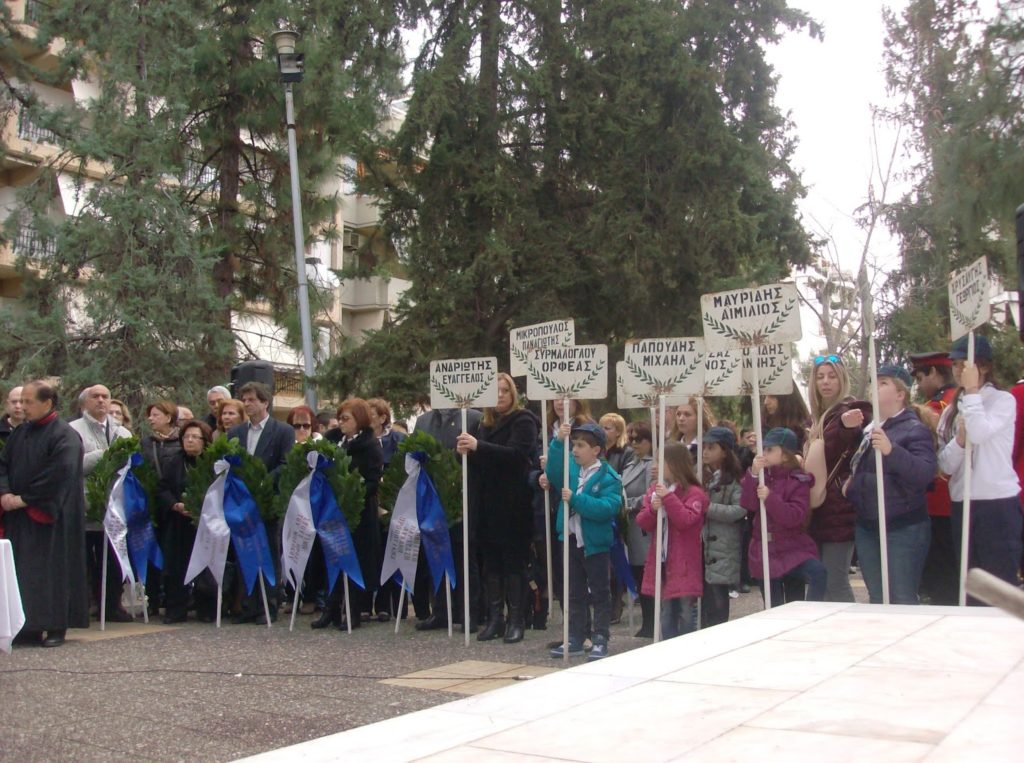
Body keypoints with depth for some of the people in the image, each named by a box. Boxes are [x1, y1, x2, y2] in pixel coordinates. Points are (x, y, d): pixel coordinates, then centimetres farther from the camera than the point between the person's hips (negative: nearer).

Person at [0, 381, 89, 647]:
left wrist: (23, 499, -16)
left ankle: (56, 627, 5)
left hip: (50, 517, -6)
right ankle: (29, 627, 10)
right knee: (22, 571, 5)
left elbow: (58, 476, -18)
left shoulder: (64, 436, -10)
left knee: (52, 570, -3)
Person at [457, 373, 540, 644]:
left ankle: (516, 620, 3)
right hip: (487, 506, 6)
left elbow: (516, 454, -19)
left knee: (513, 562, -2)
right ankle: (495, 618, 12)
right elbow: (478, 461, 17)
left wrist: (478, 446, -28)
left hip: (512, 507, -6)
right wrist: (466, 451, -6)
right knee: (491, 562, 7)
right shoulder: (486, 424, 16)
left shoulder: (523, 421, -4)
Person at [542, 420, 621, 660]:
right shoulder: (572, 468, 4)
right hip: (571, 539, 6)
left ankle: (600, 641, 12)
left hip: (595, 543, -6)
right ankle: (574, 640, 22)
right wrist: (559, 442, -25)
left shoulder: (609, 478, -12)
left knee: (599, 594, 5)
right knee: (574, 593, 14)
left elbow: (608, 508, -24)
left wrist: (575, 499, -27)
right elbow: (554, 474, -15)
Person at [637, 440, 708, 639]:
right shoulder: (654, 490, 9)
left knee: (686, 613, 2)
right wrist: (652, 509, -14)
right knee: (666, 613, 13)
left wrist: (668, 498, -23)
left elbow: (686, 520, -19)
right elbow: (643, 523, 6)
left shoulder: (694, 493, -9)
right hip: (662, 562, 6)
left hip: (684, 564, -6)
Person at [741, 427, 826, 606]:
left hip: (793, 548, -3)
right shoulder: (761, 475, 7)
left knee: (819, 573, -32)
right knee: (774, 608, 7)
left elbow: (794, 517, -18)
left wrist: (770, 498, -26)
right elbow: (748, 504, -9)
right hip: (764, 549, 4)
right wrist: (754, 475, -20)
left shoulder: (798, 481, -6)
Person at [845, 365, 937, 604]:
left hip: (903, 528, -8)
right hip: (867, 526, 8)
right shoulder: (869, 428, 11)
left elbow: (926, 473, -26)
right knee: (876, 598, 14)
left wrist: (892, 450, -37)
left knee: (902, 602, -5)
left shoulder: (914, 430, -11)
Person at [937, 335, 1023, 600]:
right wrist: (959, 439, -13)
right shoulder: (952, 411, 13)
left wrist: (972, 390, -14)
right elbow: (945, 465, 6)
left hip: (999, 503, -6)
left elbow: (980, 433, -22)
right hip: (962, 506, 6)